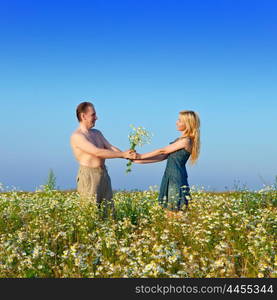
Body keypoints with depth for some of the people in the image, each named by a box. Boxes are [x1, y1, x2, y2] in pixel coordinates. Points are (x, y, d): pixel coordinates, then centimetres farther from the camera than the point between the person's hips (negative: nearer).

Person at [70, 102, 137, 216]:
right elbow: (97, 152, -19)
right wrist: (123, 154, -17)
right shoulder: (77, 136, -11)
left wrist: (129, 156, -10)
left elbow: (111, 148, 7)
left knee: (109, 211, 5)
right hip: (89, 176, -8)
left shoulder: (97, 133, 17)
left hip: (103, 175, 8)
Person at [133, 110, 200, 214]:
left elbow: (162, 151, -9)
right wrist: (139, 161, 10)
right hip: (170, 178, 9)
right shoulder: (179, 139, 16)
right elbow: (163, 157, 14)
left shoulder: (186, 141, -13)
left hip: (177, 179, -9)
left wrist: (141, 156, -1)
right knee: (170, 213, 8)